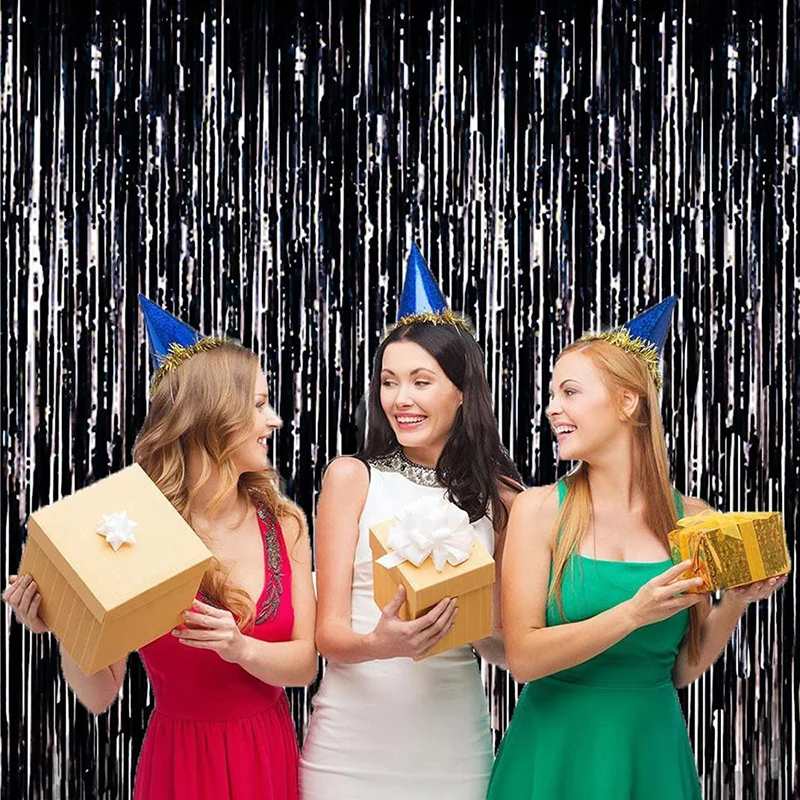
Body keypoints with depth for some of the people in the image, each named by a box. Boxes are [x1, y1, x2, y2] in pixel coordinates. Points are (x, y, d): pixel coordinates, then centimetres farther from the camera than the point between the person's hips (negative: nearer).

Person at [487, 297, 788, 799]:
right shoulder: (540, 509, -8)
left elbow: (681, 669, 4)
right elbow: (523, 657, -14)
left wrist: (736, 602, -10)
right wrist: (634, 614, -23)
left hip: (653, 750, 2)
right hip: (557, 751, -1)